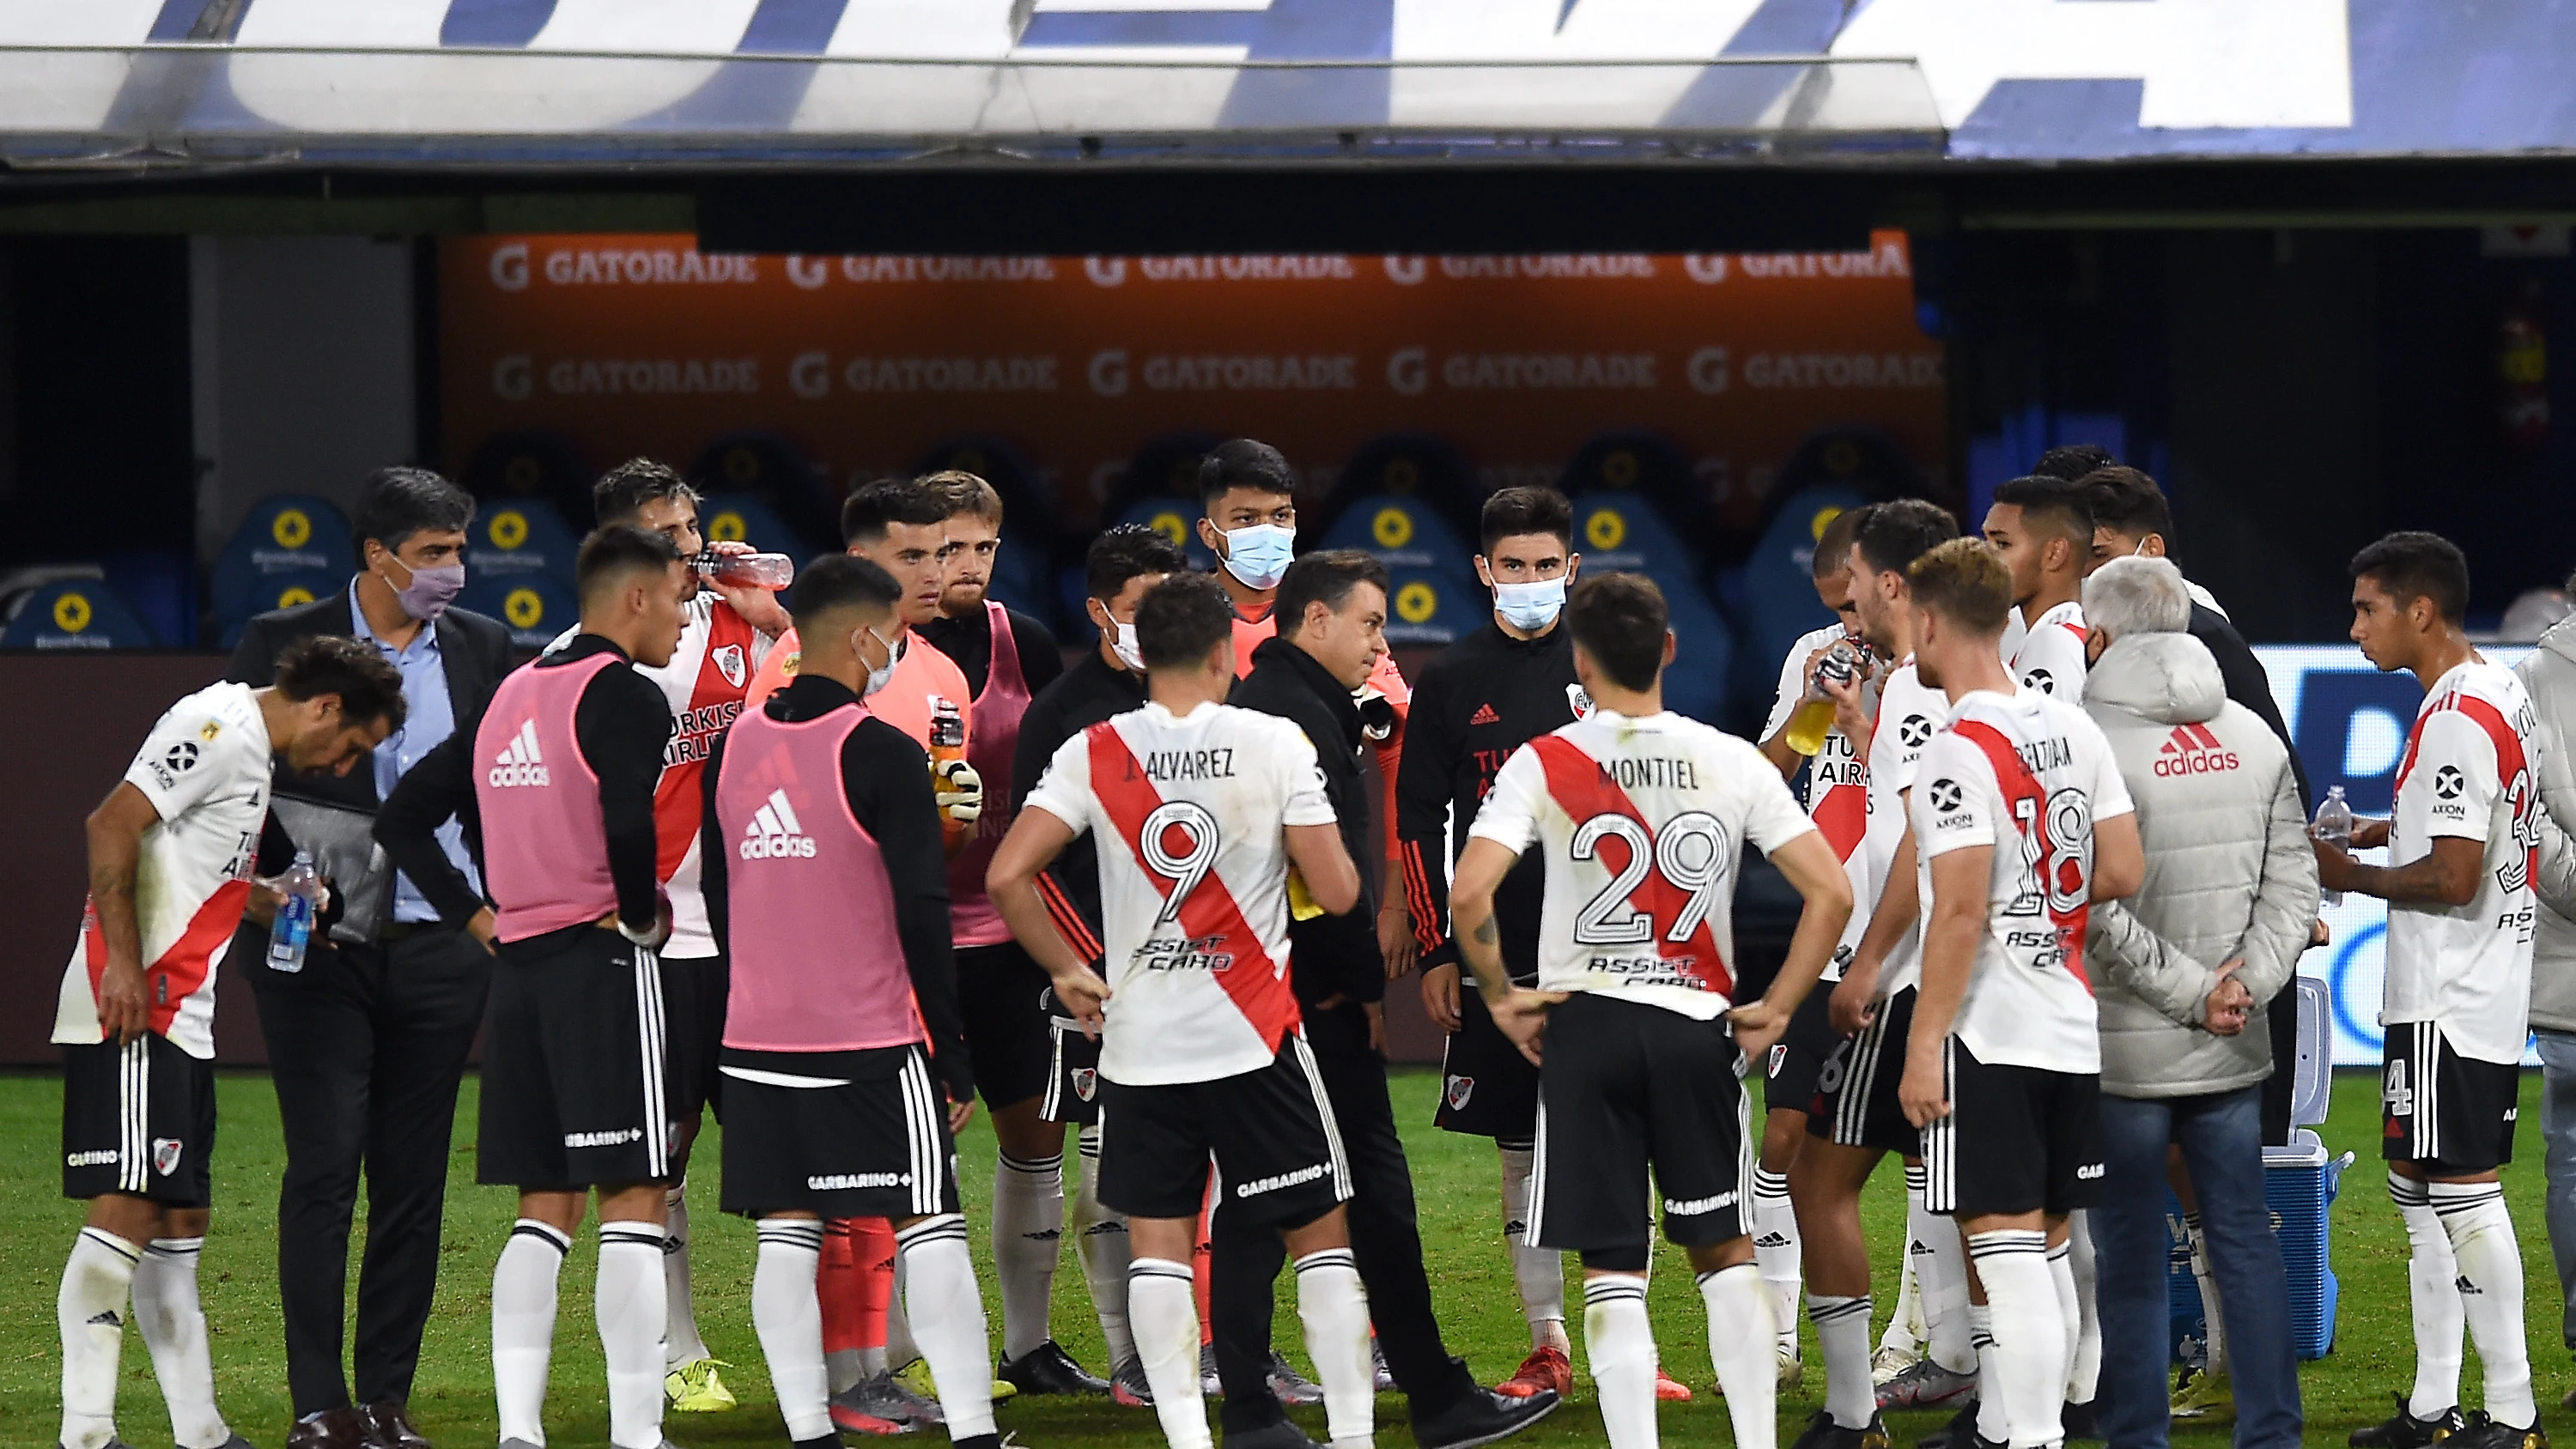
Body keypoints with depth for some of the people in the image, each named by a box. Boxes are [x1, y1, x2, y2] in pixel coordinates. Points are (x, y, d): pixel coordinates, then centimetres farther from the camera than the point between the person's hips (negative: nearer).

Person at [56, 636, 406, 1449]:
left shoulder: (252, 748, 20)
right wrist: (122, 966, -23)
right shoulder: (222, 729, -11)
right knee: (128, 1206, -13)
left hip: (179, 1017, 10)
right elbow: (113, 825, -20)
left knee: (181, 1219, 12)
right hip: (134, 1011, -10)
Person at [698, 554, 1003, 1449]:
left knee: (787, 1233, 7)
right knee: (930, 1227, -1)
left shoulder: (734, 747, 6)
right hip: (871, 1040, -5)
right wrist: (953, 1055, -7)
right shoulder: (883, 755, -12)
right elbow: (922, 913, -12)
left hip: (756, 1040, 5)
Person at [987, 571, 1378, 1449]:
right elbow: (1336, 892, -7)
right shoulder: (1274, 744, -6)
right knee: (1321, 1232, 9)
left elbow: (1006, 875, -7)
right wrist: (1311, 853, 16)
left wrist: (1065, 971, 6)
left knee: (1157, 1244, 8)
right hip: (1255, 1037, -2)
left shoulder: (1095, 753, -1)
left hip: (1138, 1040, 2)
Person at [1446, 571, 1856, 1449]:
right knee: (1724, 1250, 16)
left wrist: (1500, 996, -2)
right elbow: (1831, 894, -3)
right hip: (1698, 1024, 2)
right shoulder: (1734, 763, 1)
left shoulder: (1543, 764, -5)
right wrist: (1776, 1011, 5)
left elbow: (1469, 894, -16)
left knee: (1612, 1271, 3)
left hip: (1584, 1023, -2)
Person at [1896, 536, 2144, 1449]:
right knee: (2046, 1245, 15)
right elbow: (2124, 873, 7)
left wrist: (1923, 1047, -15)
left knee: (2009, 1252, -7)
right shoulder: (2073, 729, 8)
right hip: (2074, 1029, 8)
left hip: (1988, 1033, -8)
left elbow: (1961, 910, -19)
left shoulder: (1960, 751, -14)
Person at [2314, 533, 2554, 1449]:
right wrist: (2382, 830, 13)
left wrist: (2352, 877, -9)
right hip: (2487, 992, 10)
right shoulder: (2500, 692, 12)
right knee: (2418, 1187, 14)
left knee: (2463, 1189, -6)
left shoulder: (2457, 717, -19)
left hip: (2450, 1002, -10)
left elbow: (2453, 878, -23)